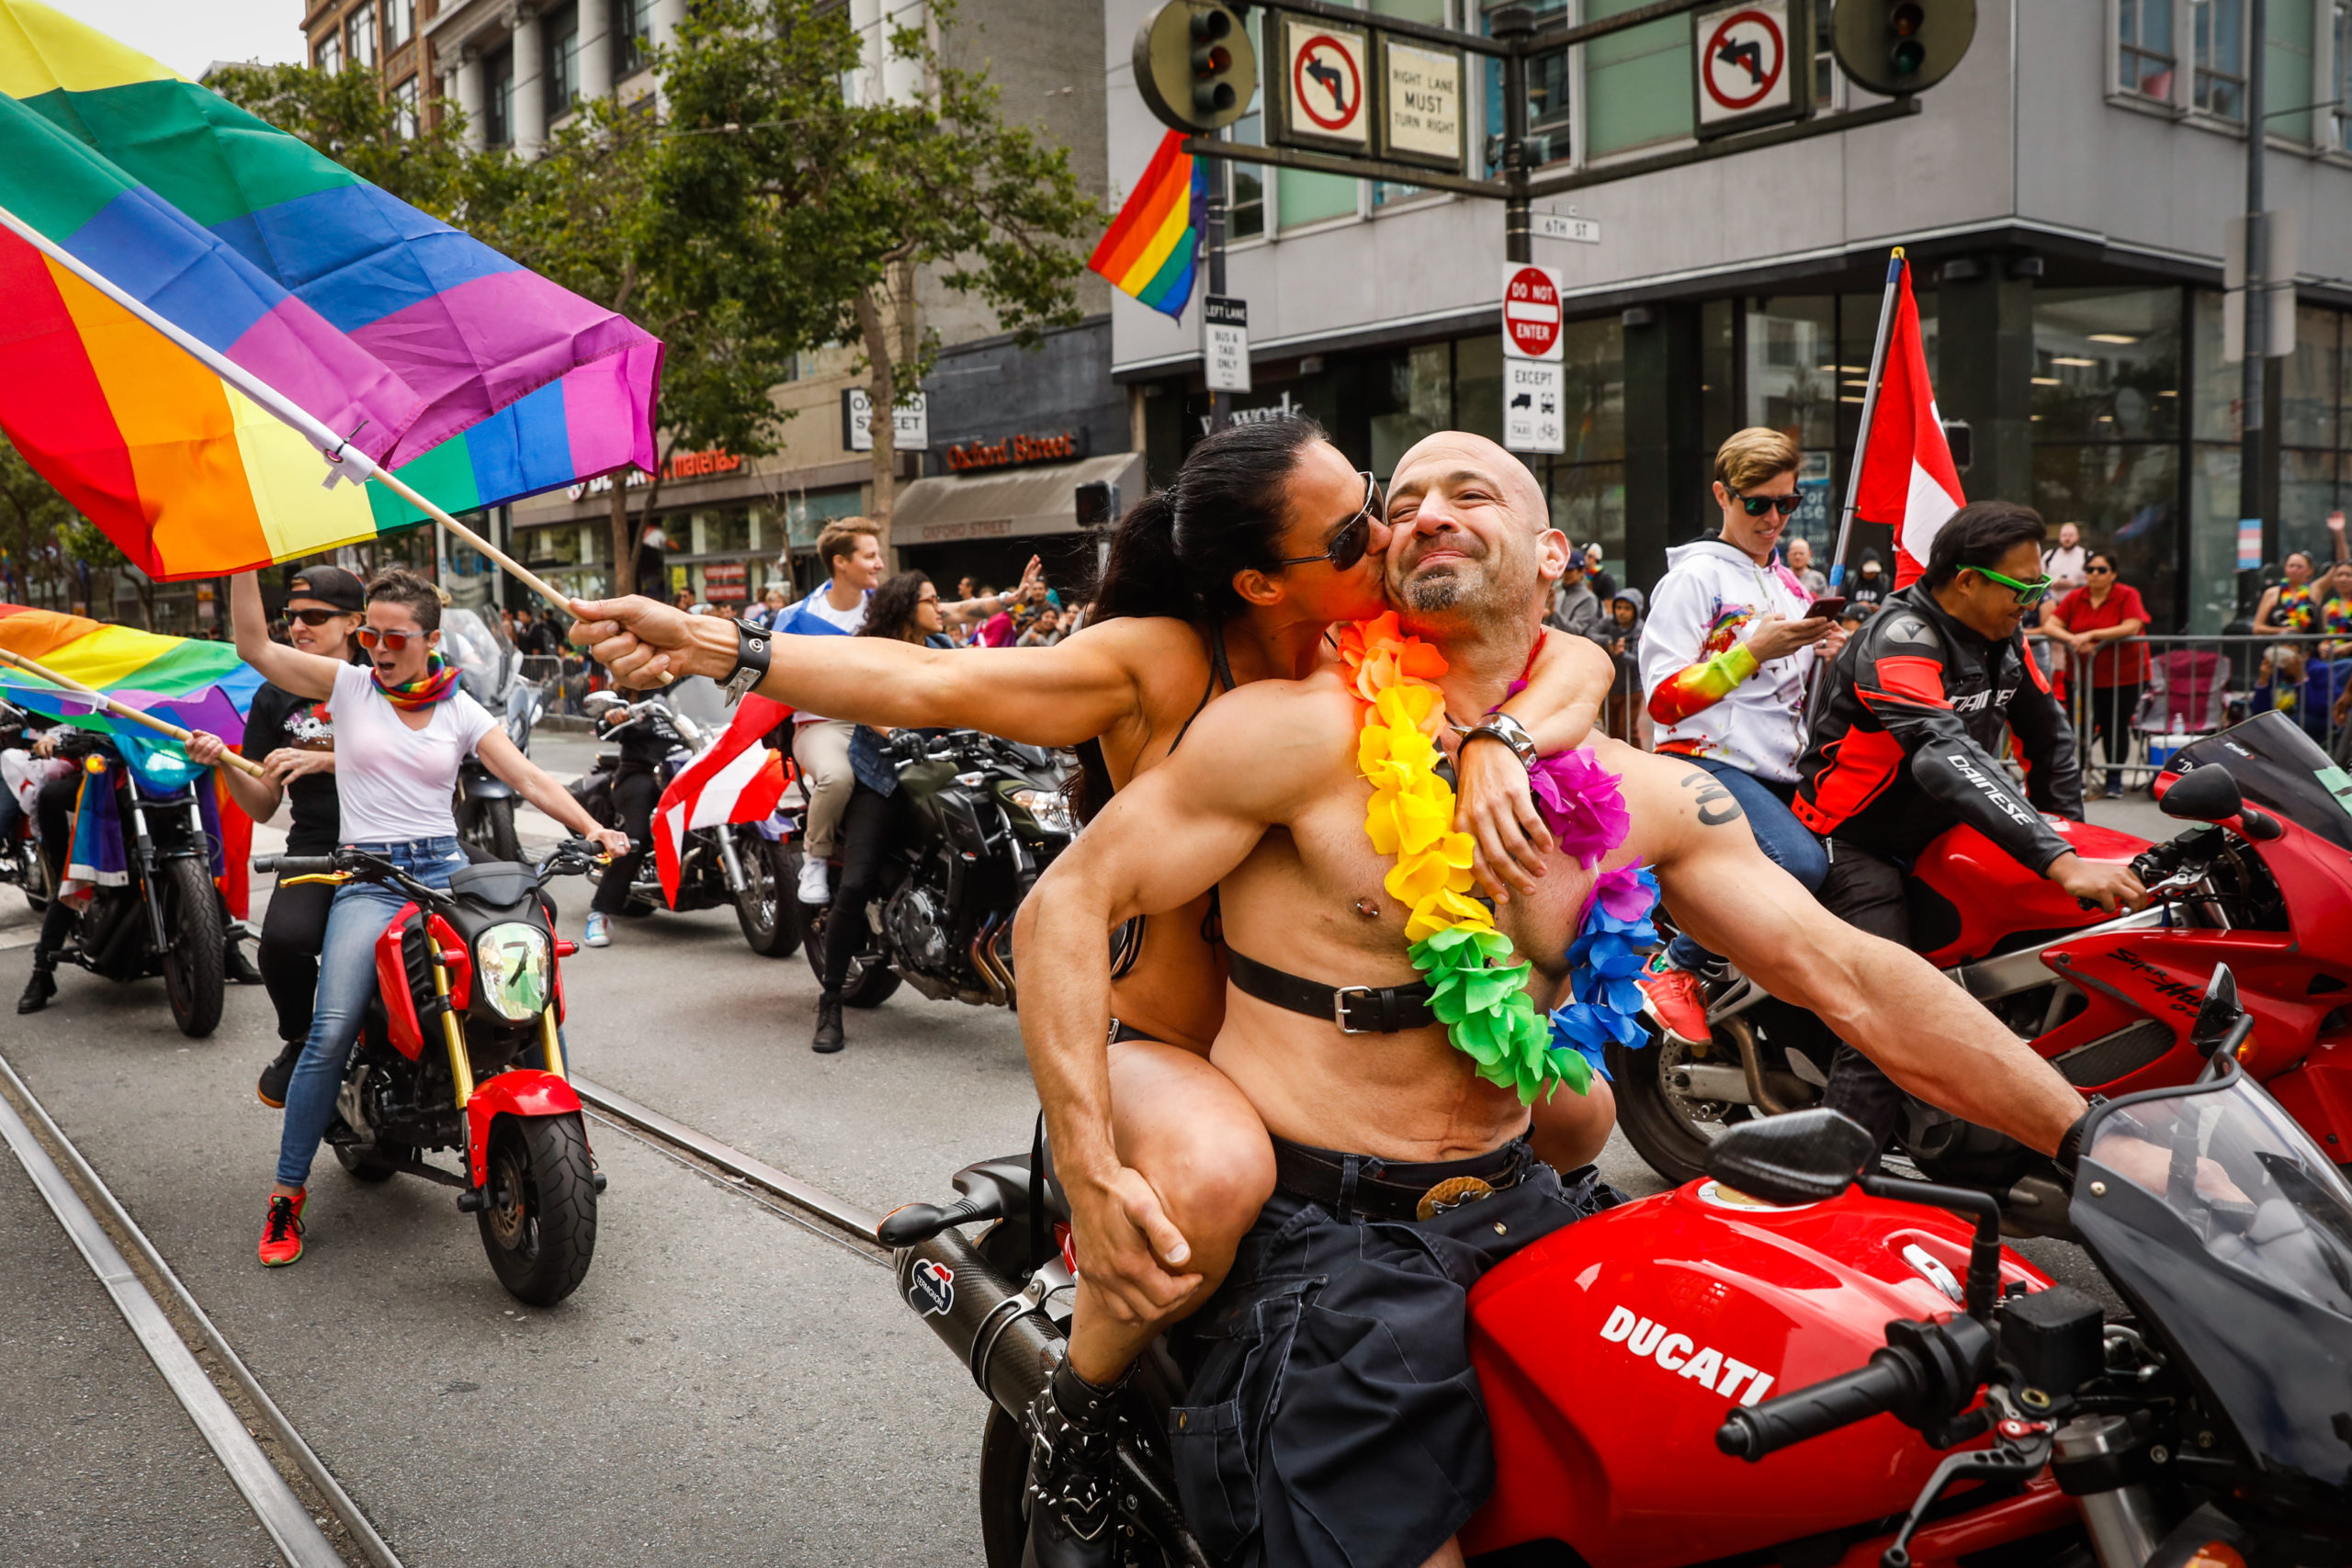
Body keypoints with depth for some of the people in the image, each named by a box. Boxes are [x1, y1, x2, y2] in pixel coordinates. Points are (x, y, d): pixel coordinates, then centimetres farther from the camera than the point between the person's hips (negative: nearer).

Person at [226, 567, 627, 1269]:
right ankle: (286, 1194, -4)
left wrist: (589, 827, -13)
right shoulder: (347, 685, 7)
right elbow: (253, 645, 0)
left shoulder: (461, 710, 10)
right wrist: (245, 562, -10)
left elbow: (528, 777, 2)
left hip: (447, 870, 2)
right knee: (331, 1033, -18)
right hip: (367, 879, -2)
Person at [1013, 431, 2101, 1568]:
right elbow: (1069, 901, -8)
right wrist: (1092, 1176, -17)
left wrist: (2093, 1138, -4)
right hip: (1314, 1232, -5)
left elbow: (1847, 974, 3)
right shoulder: (1307, 732, -9)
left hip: (1514, 1209, 5)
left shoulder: (1644, 798, 5)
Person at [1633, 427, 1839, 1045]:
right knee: (1799, 863, -31)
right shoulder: (1694, 575, 0)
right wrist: (1753, 652, -17)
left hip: (1783, 773, 8)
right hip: (1706, 761, -8)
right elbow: (1664, 698, -9)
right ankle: (1676, 966, -14)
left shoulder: (1793, 588, 23)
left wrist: (1825, 660, 7)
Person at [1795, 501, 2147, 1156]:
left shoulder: (2003, 636, 5)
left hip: (1939, 836, 9)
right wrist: (2060, 862, -45)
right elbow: (1948, 759, -38)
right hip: (1858, 847, -9)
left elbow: (2047, 729, 24)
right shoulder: (1900, 640, -23)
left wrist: (2063, 817, 16)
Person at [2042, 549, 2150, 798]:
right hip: (2084, 675, 3)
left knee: (2116, 728, 3)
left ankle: (2114, 780, 16)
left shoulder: (2127, 595, -7)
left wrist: (2091, 635, -25)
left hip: (2124, 676, -3)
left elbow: (2132, 627, -21)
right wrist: (2074, 640, -20)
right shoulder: (2075, 598, 4)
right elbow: (2050, 625, -1)